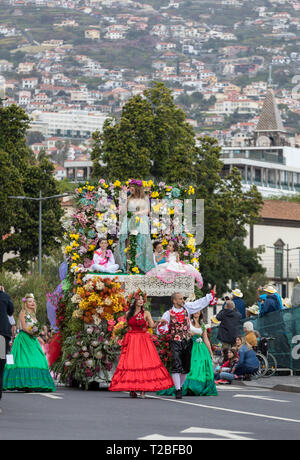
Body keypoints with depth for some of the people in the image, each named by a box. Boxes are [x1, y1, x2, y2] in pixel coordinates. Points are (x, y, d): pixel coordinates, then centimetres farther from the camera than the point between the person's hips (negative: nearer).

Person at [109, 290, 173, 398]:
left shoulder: (146, 313, 3)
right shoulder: (128, 313, 9)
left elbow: (152, 325, -6)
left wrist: (158, 322, -26)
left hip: (143, 340, -2)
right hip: (131, 340, 2)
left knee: (144, 362, -12)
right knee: (130, 363, -5)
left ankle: (143, 389, -13)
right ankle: (132, 389, -2)